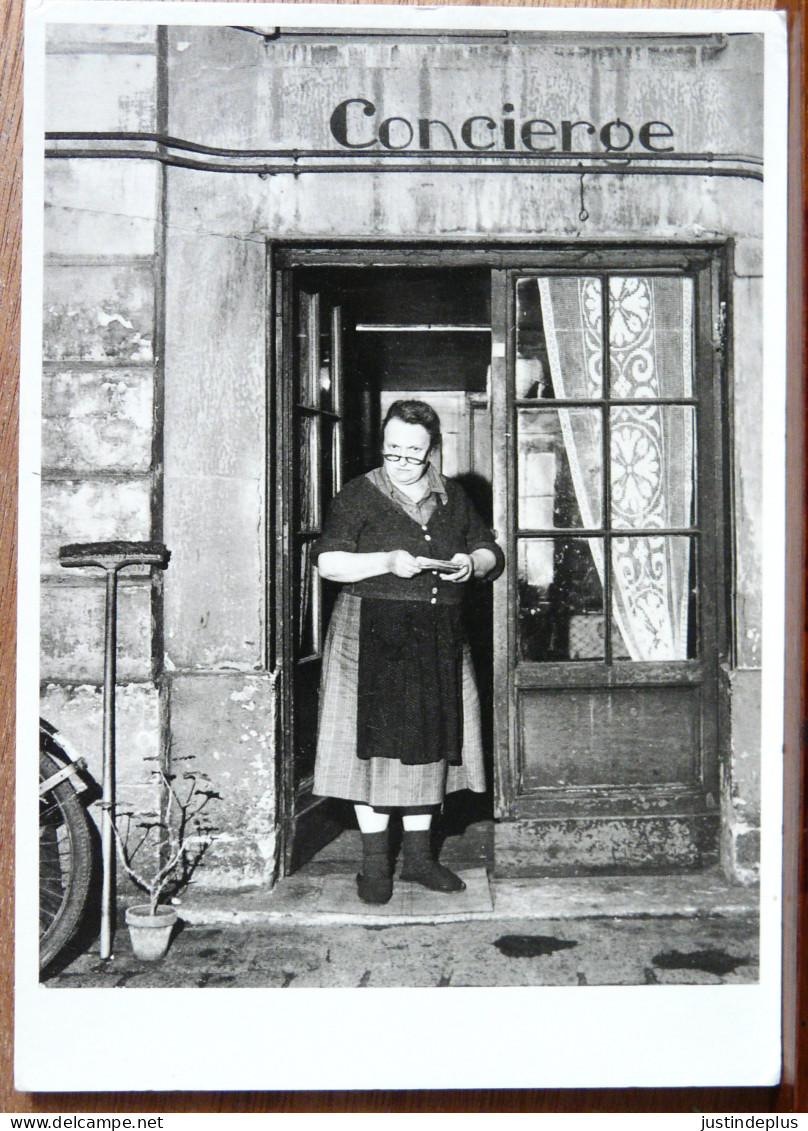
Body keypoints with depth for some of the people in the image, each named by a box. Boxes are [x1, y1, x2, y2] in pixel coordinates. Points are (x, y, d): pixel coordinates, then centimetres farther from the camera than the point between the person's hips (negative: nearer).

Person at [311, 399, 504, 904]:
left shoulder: (453, 497, 12)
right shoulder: (359, 496, 0)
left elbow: (492, 553, 17)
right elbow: (328, 561, -7)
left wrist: (471, 563, -7)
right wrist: (388, 563, -20)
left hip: (440, 640, 4)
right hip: (373, 636, -4)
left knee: (431, 741, 7)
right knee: (375, 739, -3)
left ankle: (419, 855, 20)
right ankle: (375, 859, 10)